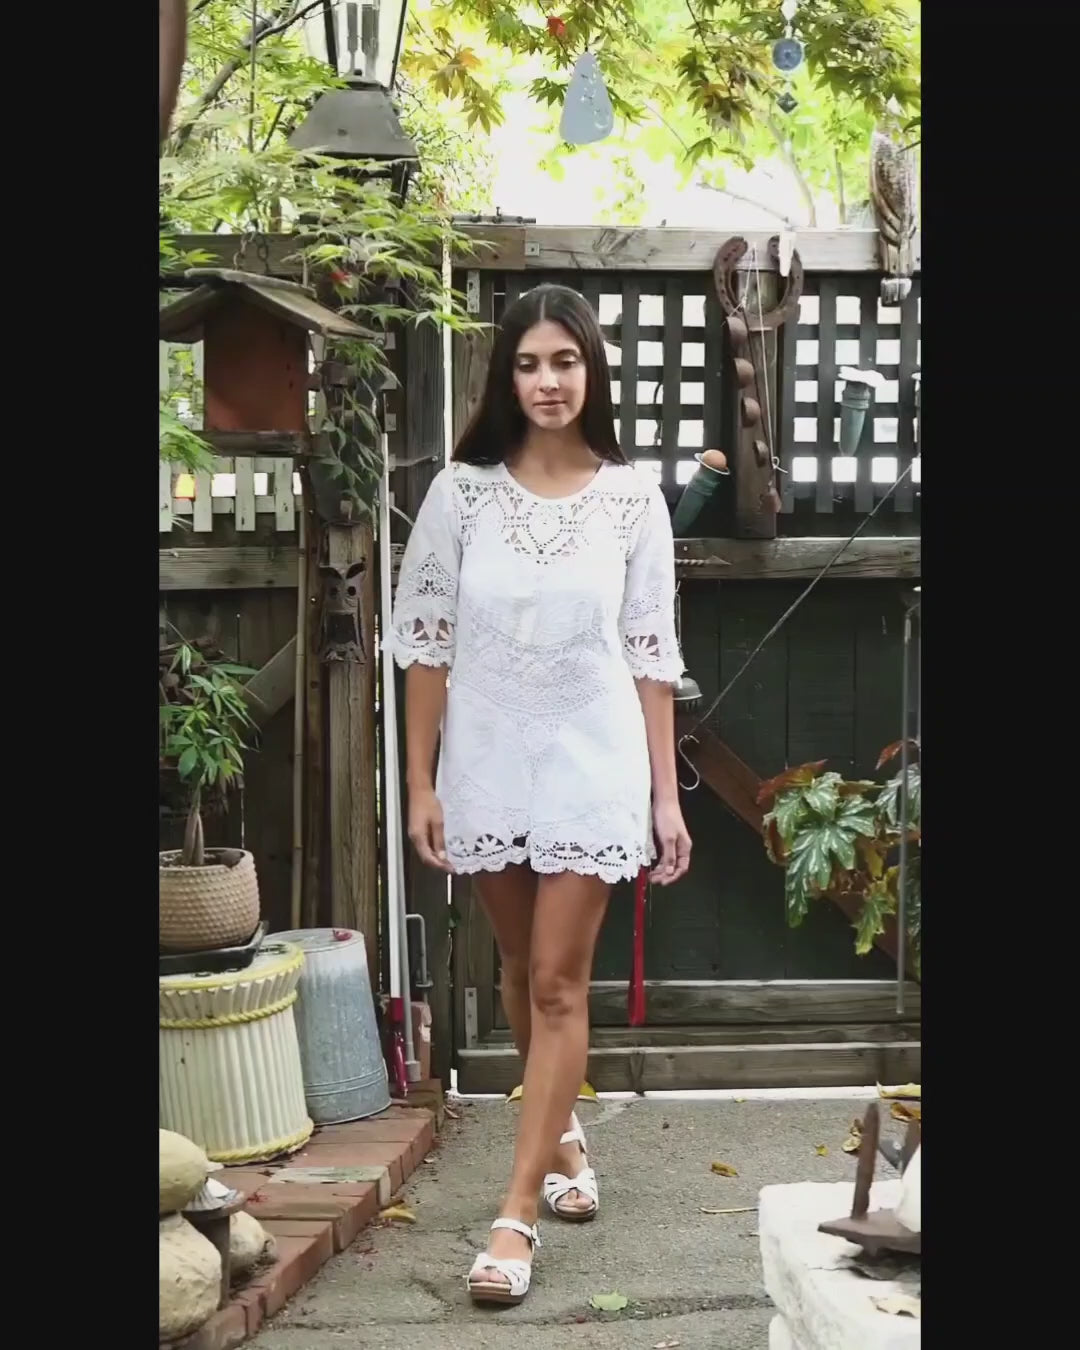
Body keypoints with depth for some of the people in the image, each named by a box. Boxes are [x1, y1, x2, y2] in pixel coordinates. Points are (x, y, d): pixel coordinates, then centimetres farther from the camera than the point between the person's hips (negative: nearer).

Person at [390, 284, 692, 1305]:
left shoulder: (631, 498, -4)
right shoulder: (461, 490, -4)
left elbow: (651, 655, -1)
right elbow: (426, 643, 0)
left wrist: (666, 794, -2)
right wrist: (420, 782, -2)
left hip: (590, 764, -2)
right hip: (488, 762, 2)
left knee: (558, 981, -3)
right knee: (521, 969, 17)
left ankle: (516, 1212, 3)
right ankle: (562, 1136, 41)